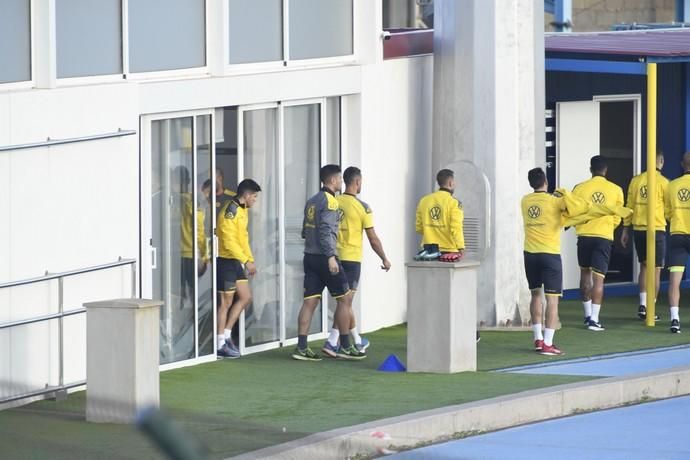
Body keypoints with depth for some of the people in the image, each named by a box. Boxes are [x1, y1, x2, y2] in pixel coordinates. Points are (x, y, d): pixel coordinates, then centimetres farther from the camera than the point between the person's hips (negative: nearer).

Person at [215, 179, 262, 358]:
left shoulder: (243, 210, 13)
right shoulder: (230, 211, -18)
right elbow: (229, 241, -23)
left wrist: (250, 260, 13)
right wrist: (246, 261, -23)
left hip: (237, 261, 9)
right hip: (226, 260, -9)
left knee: (245, 297, 9)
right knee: (226, 302, -4)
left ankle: (226, 334, 16)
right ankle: (221, 344, 2)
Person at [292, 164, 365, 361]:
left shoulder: (311, 202, 16)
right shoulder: (329, 201, -11)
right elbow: (326, 230, -20)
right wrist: (330, 257, -24)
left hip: (310, 256, 8)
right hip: (324, 256, -8)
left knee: (310, 301, 5)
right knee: (345, 298, 1)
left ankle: (301, 347, -1)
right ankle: (345, 346, 3)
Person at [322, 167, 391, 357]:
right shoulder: (362, 207, -10)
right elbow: (373, 238, -7)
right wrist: (384, 259, 5)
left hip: (334, 256, 6)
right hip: (352, 258, -6)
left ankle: (357, 341, 25)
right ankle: (332, 342, -9)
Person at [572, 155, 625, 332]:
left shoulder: (580, 189, -4)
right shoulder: (616, 190, 0)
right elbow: (617, 218, 7)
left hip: (585, 235, 1)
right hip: (604, 237, -1)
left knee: (585, 273, 19)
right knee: (598, 277, -3)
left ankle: (588, 314, 25)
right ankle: (594, 319, -11)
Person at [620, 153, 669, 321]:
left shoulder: (636, 180, 2)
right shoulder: (664, 182, -8)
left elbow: (629, 206, 6)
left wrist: (625, 230, 13)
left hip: (638, 229, 4)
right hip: (657, 229, -4)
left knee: (644, 266, 17)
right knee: (656, 269, 4)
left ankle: (642, 304, 6)